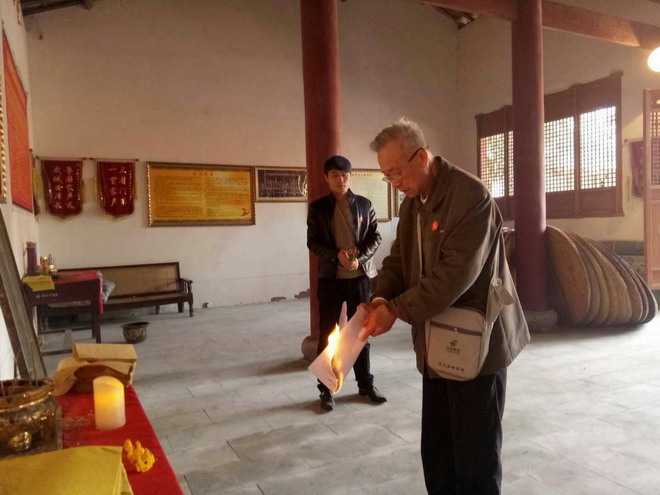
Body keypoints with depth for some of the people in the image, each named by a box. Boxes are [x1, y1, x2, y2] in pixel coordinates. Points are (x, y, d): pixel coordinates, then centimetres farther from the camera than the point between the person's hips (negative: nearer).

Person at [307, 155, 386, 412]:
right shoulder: (318, 207, 1)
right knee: (327, 334, 4)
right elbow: (313, 242, -2)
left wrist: (359, 258, -15)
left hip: (360, 276, 1)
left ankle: (366, 384, 26)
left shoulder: (364, 205, 4)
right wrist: (336, 256, -18)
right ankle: (326, 389, 16)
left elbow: (375, 237, 3)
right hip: (330, 277, -1)